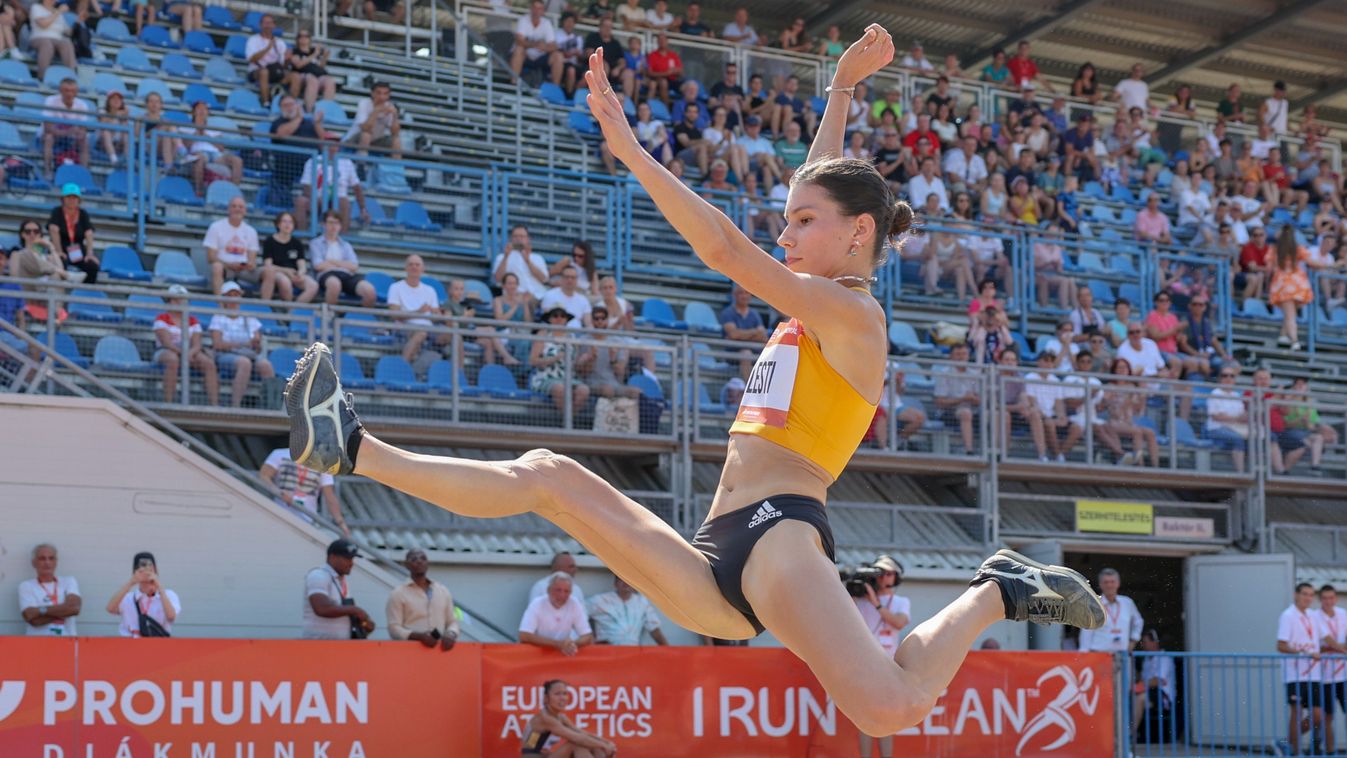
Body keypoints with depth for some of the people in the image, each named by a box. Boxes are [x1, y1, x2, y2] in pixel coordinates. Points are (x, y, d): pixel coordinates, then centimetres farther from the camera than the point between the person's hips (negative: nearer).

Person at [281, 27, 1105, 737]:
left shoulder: (854, 314, -2)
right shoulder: (818, 309, 24)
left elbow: (728, 250, -13)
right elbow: (824, 184, 37)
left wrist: (629, 148, -14)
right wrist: (842, 87, 40)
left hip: (777, 532, -9)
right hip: (718, 560, 9)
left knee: (892, 705, -33)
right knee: (548, 476, 4)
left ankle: (996, 593, -7)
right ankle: (353, 449, 4)